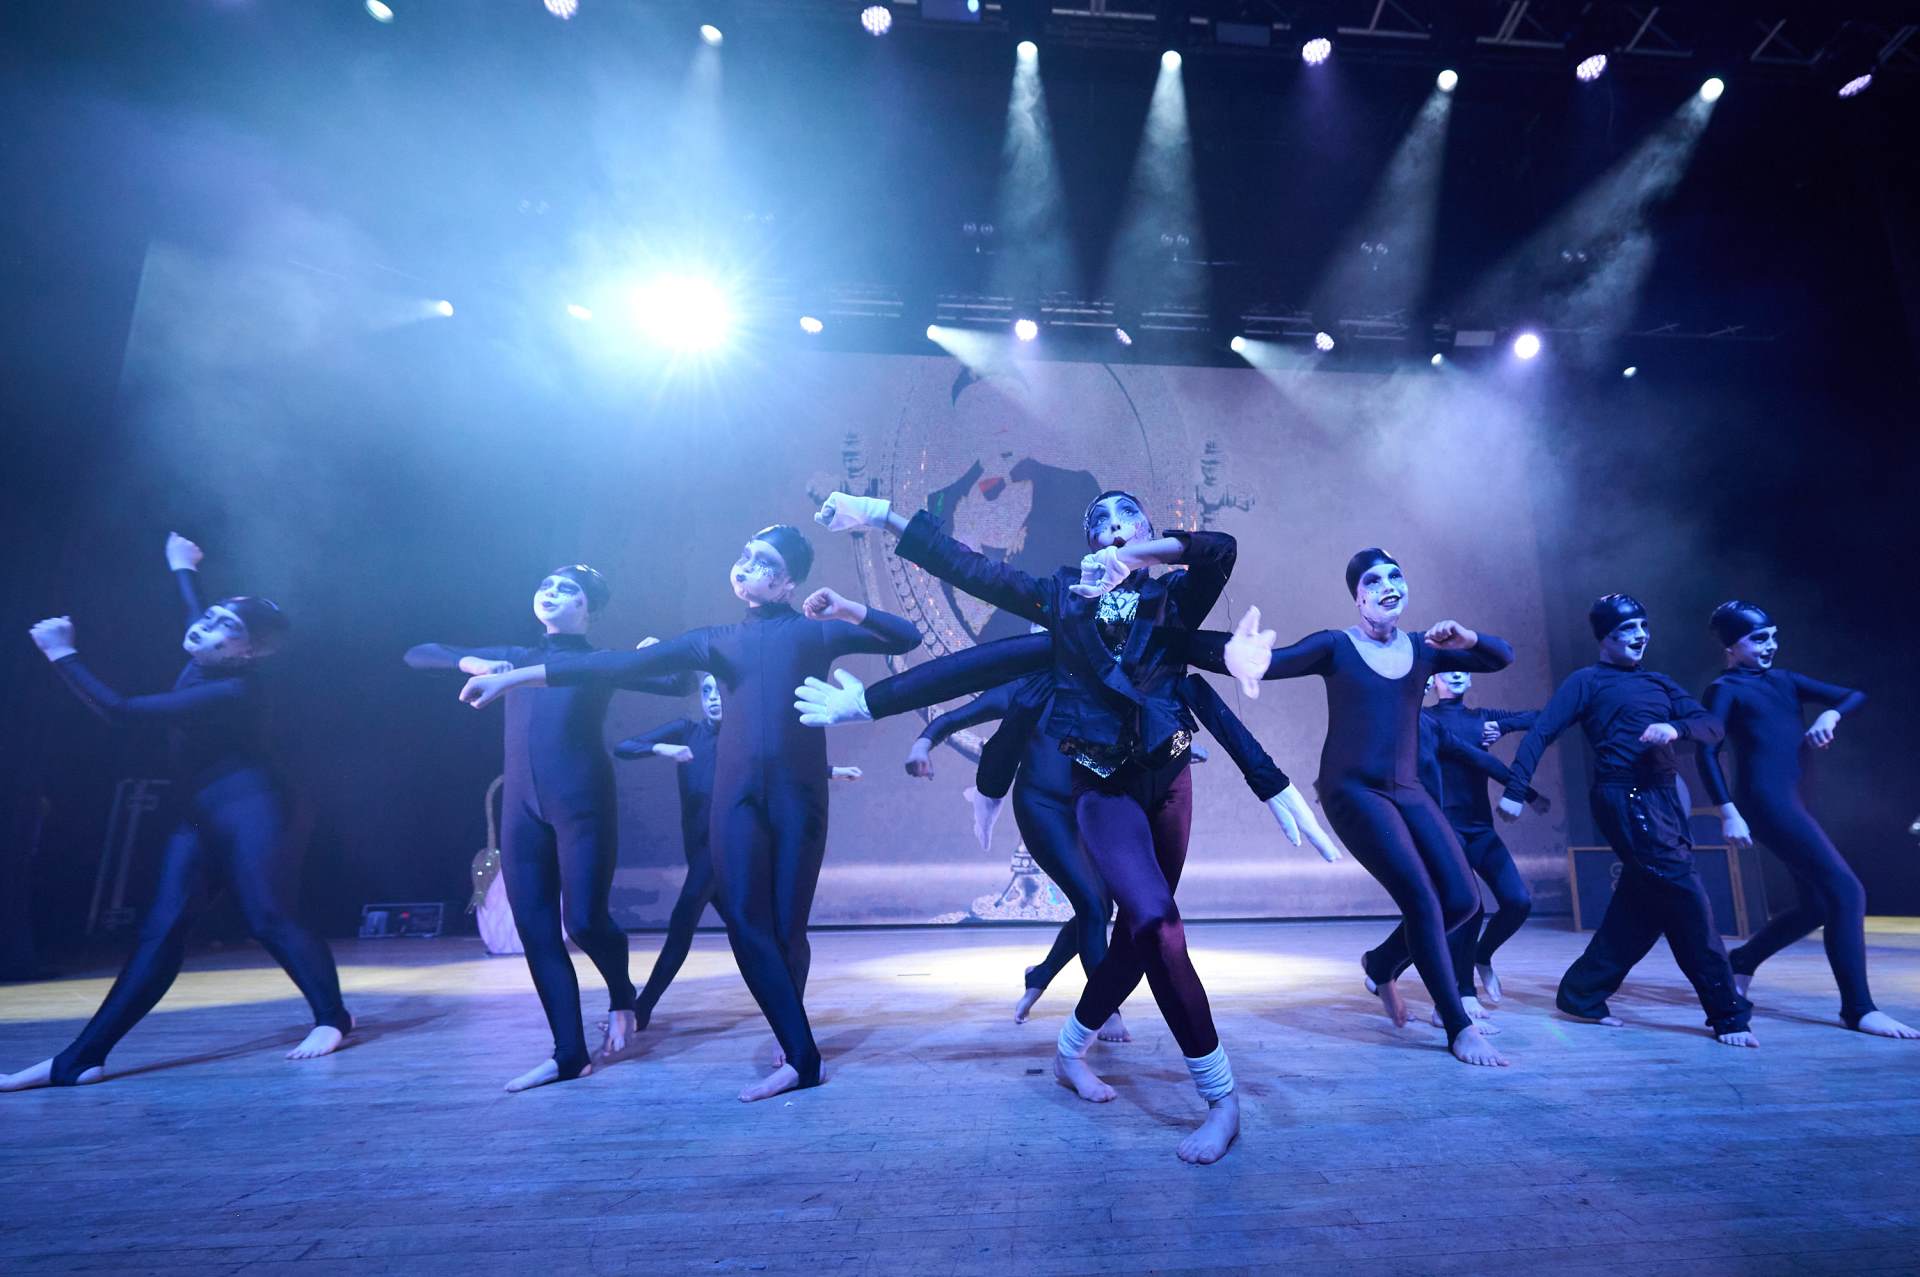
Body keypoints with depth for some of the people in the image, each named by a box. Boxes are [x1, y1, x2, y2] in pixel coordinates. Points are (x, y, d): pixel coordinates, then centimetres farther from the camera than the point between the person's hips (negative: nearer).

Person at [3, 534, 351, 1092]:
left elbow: (122, 711, -19)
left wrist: (62, 654, -10)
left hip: (248, 812, -9)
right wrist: (183, 569, 45)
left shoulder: (233, 690, -20)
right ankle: (81, 1058, 3)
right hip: (200, 817, 9)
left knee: (270, 919, -12)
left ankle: (332, 1018, -2)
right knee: (161, 929, 3)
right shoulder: (204, 664, 6)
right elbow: (195, 609, 31)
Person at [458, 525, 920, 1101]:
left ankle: (793, 1047, 23)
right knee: (745, 921, -9)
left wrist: (849, 609, -8)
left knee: (786, 926, 0)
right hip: (737, 791, 2)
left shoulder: (815, 630, 8)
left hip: (798, 792, -2)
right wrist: (514, 675, 9)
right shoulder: (714, 640, 14)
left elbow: (907, 638, 6)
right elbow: (621, 665, 11)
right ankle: (801, 1055, 1)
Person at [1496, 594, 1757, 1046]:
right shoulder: (1587, 681, -1)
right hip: (1625, 798, -8)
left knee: (1640, 904, 9)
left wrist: (1676, 729, -14)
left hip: (1662, 797, 8)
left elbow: (1711, 726, 10)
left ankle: (1581, 994, 20)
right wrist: (1515, 791, -17)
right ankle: (1727, 1013, 5)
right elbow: (1541, 733, -9)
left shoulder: (1658, 682, 20)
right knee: (1686, 898, -7)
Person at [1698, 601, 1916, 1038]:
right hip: (1767, 801, -9)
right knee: (1846, 891, -12)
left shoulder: (1783, 680, 17)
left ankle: (1740, 961, 26)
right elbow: (1707, 753, -12)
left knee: (1818, 905, 12)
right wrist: (1728, 812, -18)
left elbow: (1856, 696, 17)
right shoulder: (1724, 690, -5)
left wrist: (1830, 714, -5)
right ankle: (1858, 1008, -3)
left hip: (1791, 801, 9)